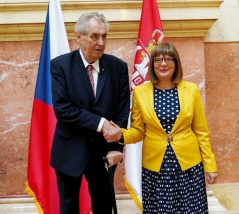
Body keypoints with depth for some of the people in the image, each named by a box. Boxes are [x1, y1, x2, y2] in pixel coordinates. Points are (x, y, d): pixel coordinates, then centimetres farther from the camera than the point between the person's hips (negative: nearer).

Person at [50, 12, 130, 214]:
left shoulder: (118, 66, -4)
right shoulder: (60, 64, -9)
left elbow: (122, 111, -4)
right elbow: (62, 108, -18)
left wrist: (116, 147, -13)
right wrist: (100, 123, -22)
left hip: (104, 149, 2)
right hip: (70, 150, -1)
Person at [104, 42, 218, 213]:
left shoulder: (191, 90, 0)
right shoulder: (140, 92, -1)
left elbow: (201, 132, 4)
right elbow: (138, 131, 5)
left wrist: (210, 165, 3)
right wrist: (122, 135, -16)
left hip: (188, 164, 0)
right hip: (154, 166, 0)